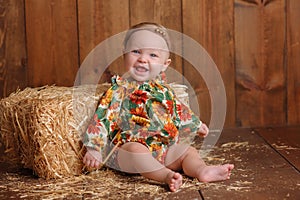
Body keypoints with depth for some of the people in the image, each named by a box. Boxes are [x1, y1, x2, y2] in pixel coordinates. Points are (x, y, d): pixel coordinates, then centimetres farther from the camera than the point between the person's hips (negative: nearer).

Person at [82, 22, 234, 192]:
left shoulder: (164, 90, 14)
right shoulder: (120, 90, -3)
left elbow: (180, 111, 31)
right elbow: (103, 118, -5)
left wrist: (196, 125, 42)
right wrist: (94, 149, -9)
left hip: (164, 149, 6)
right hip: (129, 145, -6)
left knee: (187, 150, -7)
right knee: (136, 150, -35)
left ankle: (202, 170, -32)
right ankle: (167, 175, -51)